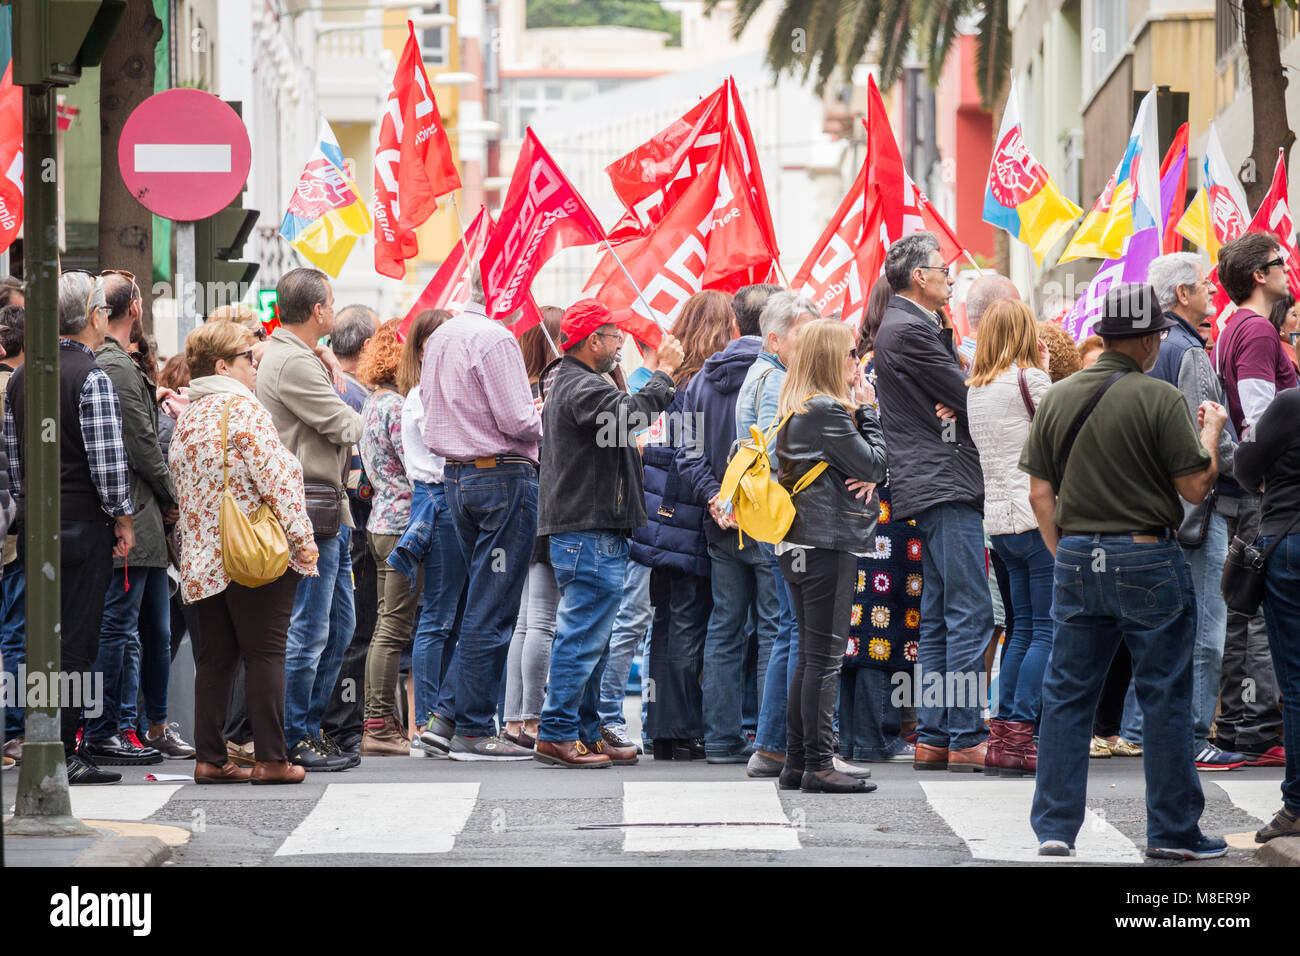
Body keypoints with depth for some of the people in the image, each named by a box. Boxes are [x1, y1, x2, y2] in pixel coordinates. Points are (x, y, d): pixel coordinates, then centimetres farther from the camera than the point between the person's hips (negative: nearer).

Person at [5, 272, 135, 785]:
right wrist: (123, 517, -7)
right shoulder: (91, 377, -12)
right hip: (84, 526, -7)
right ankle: (62, 753, -6)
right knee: (76, 642, -4)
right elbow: (107, 458, -16)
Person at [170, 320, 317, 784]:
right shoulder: (241, 408, -10)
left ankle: (210, 758, 7)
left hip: (204, 561, 7)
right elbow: (275, 475, -16)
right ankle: (271, 759, -4)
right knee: (265, 654, -4)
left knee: (215, 657, 9)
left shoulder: (187, 419, 14)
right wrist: (301, 536, -13)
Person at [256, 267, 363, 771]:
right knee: (308, 629, -6)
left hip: (328, 511, 11)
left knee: (339, 623, 14)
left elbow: (337, 434, 21)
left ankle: (309, 729, 20)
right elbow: (346, 429, -16)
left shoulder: (291, 356, 19)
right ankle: (293, 740, -1)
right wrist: (352, 418, 4)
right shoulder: (292, 362, -16)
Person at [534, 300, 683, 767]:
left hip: (575, 530, 11)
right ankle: (557, 734, -9)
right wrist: (664, 373, -19)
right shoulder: (582, 388, -15)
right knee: (584, 637, -9)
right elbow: (630, 413, -30)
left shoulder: (566, 384, 21)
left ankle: (585, 733, 18)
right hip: (590, 533, -11)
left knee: (586, 640, 14)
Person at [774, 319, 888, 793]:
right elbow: (874, 463, -10)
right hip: (828, 543, -10)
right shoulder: (828, 410, -14)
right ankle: (818, 765, -6)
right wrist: (867, 409, -1)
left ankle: (797, 762, 15)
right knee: (825, 656, -6)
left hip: (799, 544, 10)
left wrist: (866, 477, -4)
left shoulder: (796, 407, 16)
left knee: (810, 656, 13)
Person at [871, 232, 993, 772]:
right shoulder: (909, 330, -13)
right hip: (945, 484, -11)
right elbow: (969, 396, -14)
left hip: (933, 487, 11)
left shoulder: (914, 326, 20)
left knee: (939, 619, 11)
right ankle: (966, 741, -12)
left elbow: (953, 393, 16)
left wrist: (957, 404, -6)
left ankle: (933, 738, 12)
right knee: (971, 613, -11)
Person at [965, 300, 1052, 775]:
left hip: (998, 517, 8)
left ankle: (1002, 734, 10)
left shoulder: (975, 387, 11)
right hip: (1037, 515, -8)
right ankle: (1018, 736, -11)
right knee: (1048, 629, -4)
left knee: (1024, 626, 14)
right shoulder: (1030, 379, -10)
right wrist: (1046, 371, 4)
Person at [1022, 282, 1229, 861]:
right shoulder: (1159, 399, -11)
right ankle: (1172, 832, 8)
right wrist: (1211, 432, 8)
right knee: (1165, 699, 4)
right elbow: (1196, 487, -9)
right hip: (1146, 559, -4)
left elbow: (1040, 493, 7)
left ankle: (1055, 828, 7)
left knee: (1066, 697, 9)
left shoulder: (1058, 399, 5)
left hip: (1076, 559, 5)